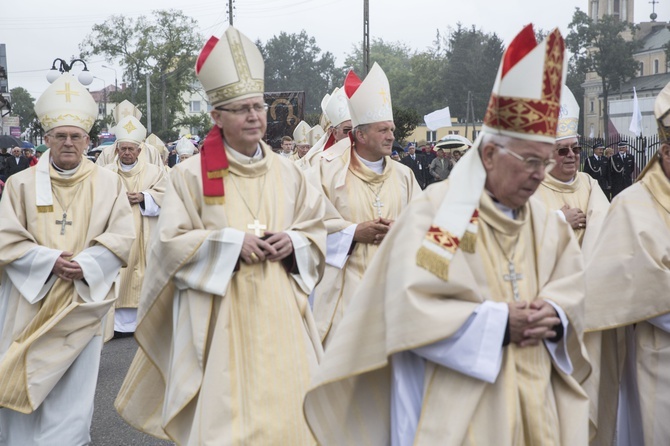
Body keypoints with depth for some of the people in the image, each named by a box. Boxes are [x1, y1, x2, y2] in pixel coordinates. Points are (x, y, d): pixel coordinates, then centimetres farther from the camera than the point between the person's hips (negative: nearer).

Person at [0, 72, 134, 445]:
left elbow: (122, 238, -1)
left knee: (73, 386, 3)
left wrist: (84, 264, -15)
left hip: (82, 303, 0)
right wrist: (50, 261, -15)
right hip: (30, 301, 0)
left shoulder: (108, 184, 3)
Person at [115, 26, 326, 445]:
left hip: (280, 313, 4)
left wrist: (291, 243, -8)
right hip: (220, 317, -3)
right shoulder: (191, 174, -4)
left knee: (287, 407, 5)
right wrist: (233, 243, -14)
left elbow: (316, 234, 13)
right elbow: (172, 242, -7)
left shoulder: (288, 173, 8)